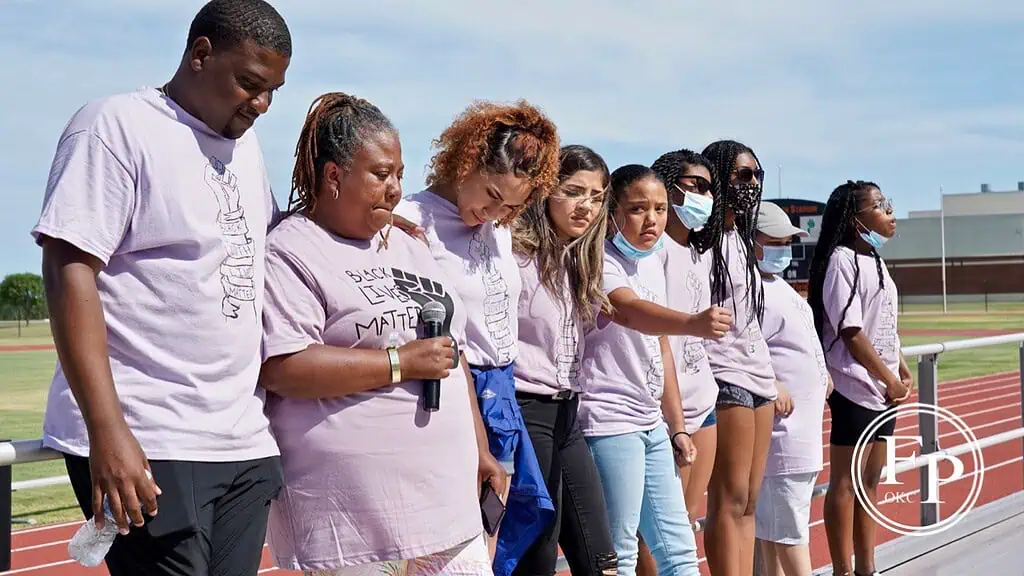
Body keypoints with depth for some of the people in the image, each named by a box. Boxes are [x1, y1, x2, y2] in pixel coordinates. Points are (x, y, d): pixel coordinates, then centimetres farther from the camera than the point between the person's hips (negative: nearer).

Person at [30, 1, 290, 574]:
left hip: (245, 446, 7)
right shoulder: (117, 125, -6)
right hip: (147, 449, -7)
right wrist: (107, 429, -22)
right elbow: (70, 271, -13)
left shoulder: (245, 141, 16)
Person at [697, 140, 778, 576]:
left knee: (748, 503, 8)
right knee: (729, 501, -7)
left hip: (757, 377, 9)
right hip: (727, 380, -9)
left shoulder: (740, 240, 17)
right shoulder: (702, 241, -10)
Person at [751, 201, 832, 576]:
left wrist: (820, 375, 24)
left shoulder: (779, 284, 18)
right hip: (781, 419, -11)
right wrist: (771, 385, -29)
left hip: (800, 422, 11)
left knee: (772, 518, 14)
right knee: (789, 521, -7)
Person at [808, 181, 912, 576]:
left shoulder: (874, 261, 14)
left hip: (883, 391, 9)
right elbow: (851, 334, -17)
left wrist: (903, 373, 8)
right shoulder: (843, 261, -13)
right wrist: (890, 381, -13)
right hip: (855, 388, -9)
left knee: (870, 483, 13)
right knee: (845, 483, -2)